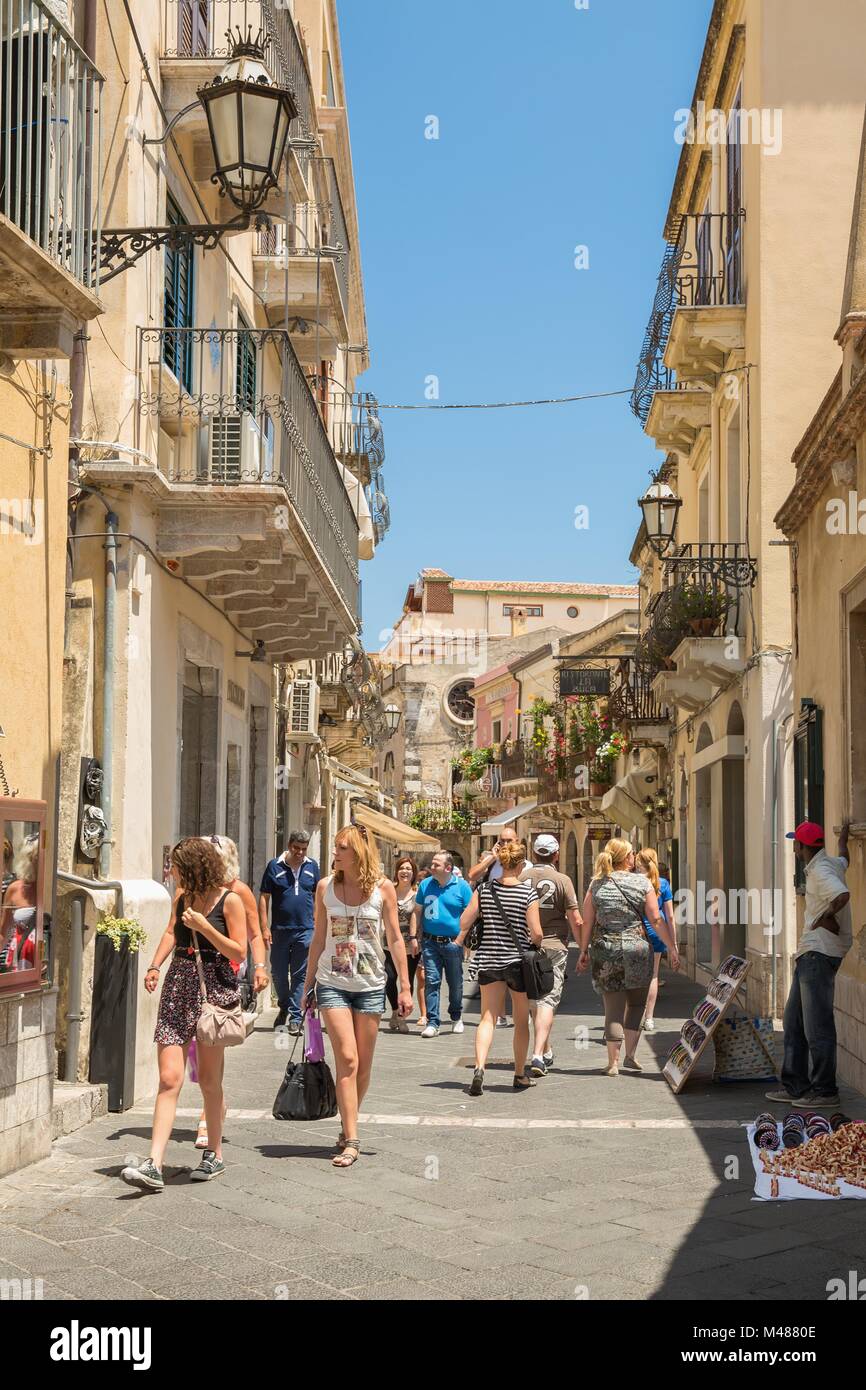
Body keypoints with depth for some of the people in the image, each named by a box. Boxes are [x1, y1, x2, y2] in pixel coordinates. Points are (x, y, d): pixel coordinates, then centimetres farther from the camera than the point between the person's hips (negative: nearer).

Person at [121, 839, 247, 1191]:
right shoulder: (182, 899, 13)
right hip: (177, 988, 4)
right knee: (169, 1078, -5)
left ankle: (215, 1155, 23)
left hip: (214, 989, -4)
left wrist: (203, 926, -16)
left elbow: (239, 953, -8)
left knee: (208, 1077, 5)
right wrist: (154, 967, 11)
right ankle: (154, 1165, -12)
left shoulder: (229, 900, -5)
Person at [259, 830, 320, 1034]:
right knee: (279, 973, 10)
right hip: (280, 930, 0)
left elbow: (318, 896, 13)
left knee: (300, 975, 1)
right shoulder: (275, 866, 0)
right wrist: (264, 927, -8)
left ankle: (295, 1016, 5)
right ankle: (284, 1007, 32)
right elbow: (264, 897, -1)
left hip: (305, 930, 0)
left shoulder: (312, 866, 7)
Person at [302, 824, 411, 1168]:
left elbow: (394, 939, 3)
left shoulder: (383, 888, -2)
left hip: (371, 985, 0)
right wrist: (308, 984, 11)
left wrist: (405, 987, 1)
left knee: (363, 1066, 6)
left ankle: (348, 1128, 26)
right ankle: (351, 1141, -9)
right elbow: (318, 939, 10)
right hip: (333, 982, 0)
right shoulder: (326, 887, 2)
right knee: (347, 1060, -10)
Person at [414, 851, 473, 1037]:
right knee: (432, 981, -5)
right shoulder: (425, 884, 5)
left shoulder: (462, 886, -3)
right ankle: (432, 1023, -3)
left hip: (453, 943, -1)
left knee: (455, 983, 11)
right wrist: (414, 936, 6)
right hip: (430, 942, 1)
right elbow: (418, 911, 12)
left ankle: (456, 1017, 32)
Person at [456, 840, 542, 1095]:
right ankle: (520, 1076, 23)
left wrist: (461, 939, 20)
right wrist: (536, 945, 8)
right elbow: (536, 933, -14)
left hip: (489, 960, 2)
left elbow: (464, 922, -1)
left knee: (487, 1018, 4)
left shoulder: (484, 889, -2)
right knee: (521, 1021, 13)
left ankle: (479, 1067, -18)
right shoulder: (528, 893, -12)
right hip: (518, 960, -2)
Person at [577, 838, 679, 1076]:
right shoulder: (642, 882, 0)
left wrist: (584, 950, 12)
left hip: (605, 950, 1)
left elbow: (587, 922, 2)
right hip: (637, 947, -1)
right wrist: (672, 948, 4)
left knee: (613, 1007, 6)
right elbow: (656, 920, -2)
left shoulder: (597, 884, 3)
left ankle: (613, 1062, 4)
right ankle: (630, 1056, 11)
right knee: (636, 1004, 15)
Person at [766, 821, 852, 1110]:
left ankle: (825, 1092, -1)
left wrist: (827, 917, -18)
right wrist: (844, 834, 53)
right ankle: (795, 1086, 20)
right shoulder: (832, 863, 14)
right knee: (794, 1023, 15)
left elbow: (842, 895, -35)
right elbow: (844, 858, 39)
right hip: (809, 955, 10)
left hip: (820, 954, -10)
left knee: (817, 1027, -7)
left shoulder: (821, 871, -16)